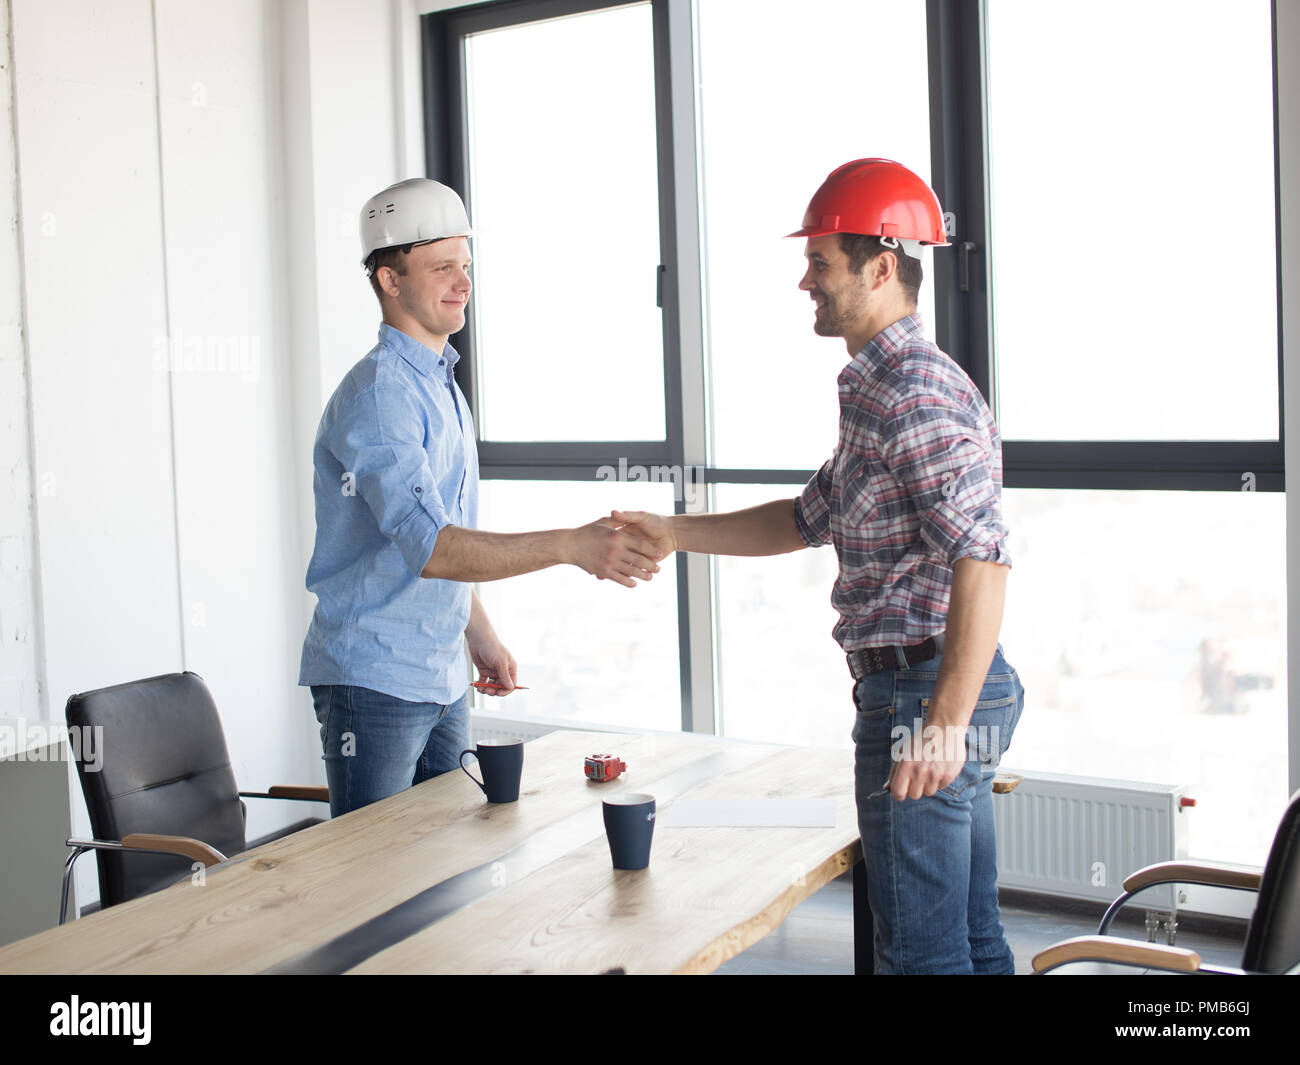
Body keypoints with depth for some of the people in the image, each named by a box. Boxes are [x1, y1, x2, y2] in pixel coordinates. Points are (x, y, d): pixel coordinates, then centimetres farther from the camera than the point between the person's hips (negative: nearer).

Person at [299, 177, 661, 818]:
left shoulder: (442, 384, 13)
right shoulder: (378, 393, -18)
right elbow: (428, 547, -30)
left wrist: (479, 633, 19)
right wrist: (569, 546, -38)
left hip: (442, 680, 9)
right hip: (374, 679, -9)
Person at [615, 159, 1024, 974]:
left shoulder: (915, 394, -19)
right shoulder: (882, 387, 15)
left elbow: (983, 560, -27)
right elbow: (812, 519, 22)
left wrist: (945, 723, -30)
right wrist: (674, 534, 15)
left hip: (922, 693, -10)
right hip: (943, 688, 10)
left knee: (921, 949, 0)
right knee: (972, 936, 19)